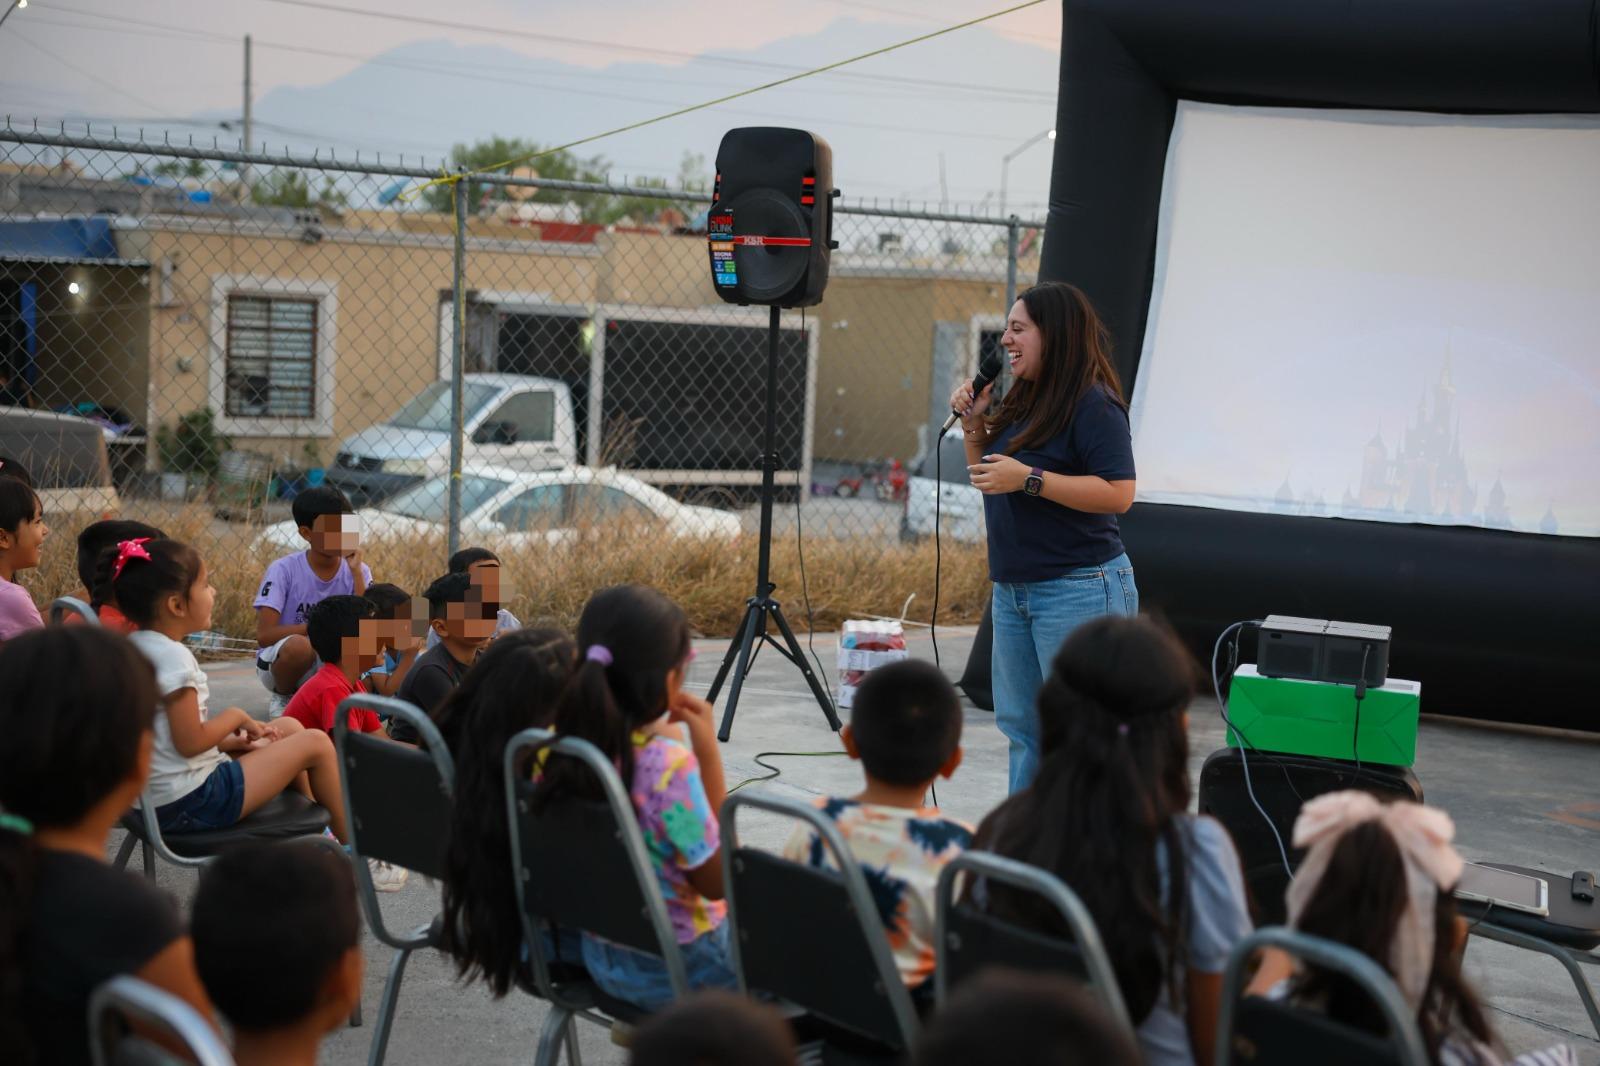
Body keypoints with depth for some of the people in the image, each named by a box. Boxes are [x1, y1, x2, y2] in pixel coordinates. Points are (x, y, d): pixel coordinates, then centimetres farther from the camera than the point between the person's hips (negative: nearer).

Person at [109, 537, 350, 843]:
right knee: (316, 743, -2)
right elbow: (190, 742, -23)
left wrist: (231, 741, 8)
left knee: (290, 728, 23)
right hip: (191, 803, -10)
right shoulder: (173, 657, -21)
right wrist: (236, 717, -7)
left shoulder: (133, 648, 8)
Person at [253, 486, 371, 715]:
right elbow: (264, 634, -20)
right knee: (298, 645, -37)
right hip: (278, 662, -3)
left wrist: (356, 571, -21)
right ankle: (283, 698, -4)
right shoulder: (284, 570, -15)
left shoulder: (358, 571, -6)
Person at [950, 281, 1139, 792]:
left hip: (1078, 591, -9)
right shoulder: (1024, 400, 14)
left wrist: (1028, 478, -23)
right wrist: (975, 425, 6)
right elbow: (989, 479, 22)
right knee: (1022, 727, 15)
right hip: (1013, 589, 9)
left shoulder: (1094, 404, -13)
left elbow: (1118, 494, -21)